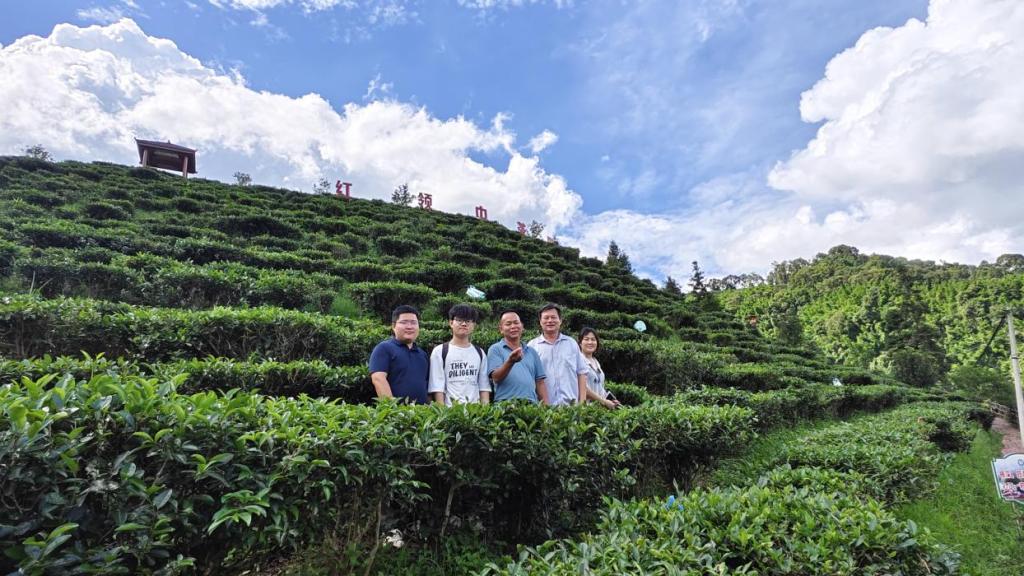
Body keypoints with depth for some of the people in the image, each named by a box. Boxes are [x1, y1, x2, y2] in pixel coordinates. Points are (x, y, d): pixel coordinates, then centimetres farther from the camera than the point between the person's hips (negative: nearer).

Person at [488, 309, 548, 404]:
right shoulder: (495, 349, 2)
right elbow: (496, 378, -10)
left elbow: (540, 382, 14)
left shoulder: (531, 352, 15)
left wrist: (546, 407, 5)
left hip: (532, 404, 4)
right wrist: (510, 362, -26)